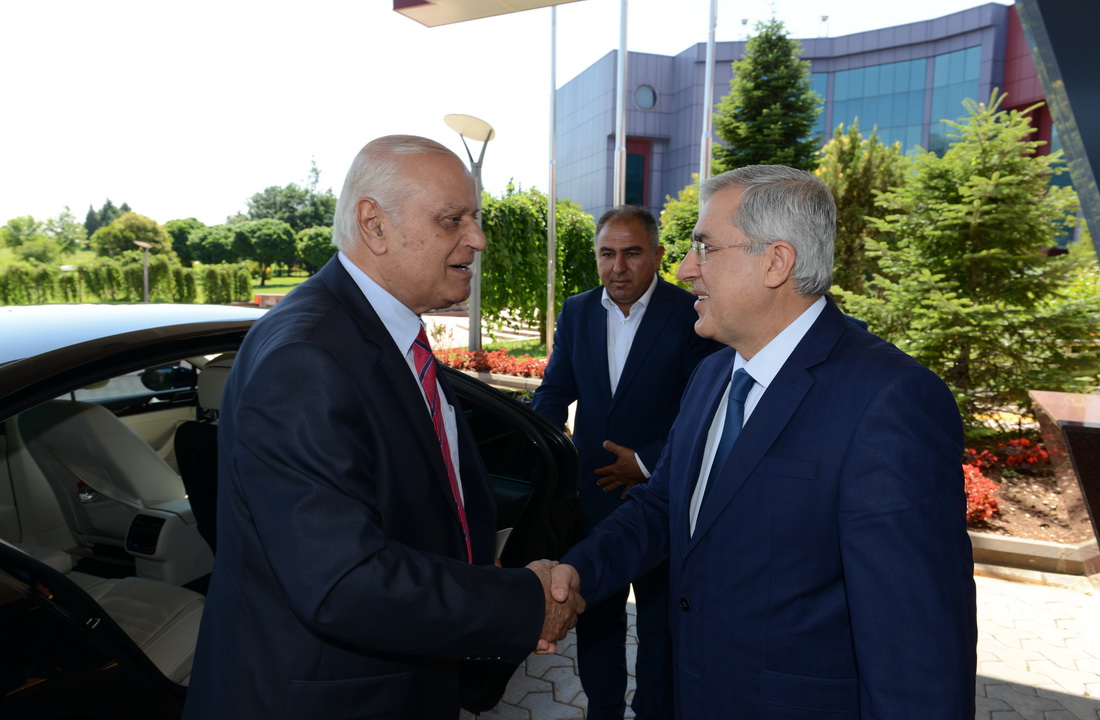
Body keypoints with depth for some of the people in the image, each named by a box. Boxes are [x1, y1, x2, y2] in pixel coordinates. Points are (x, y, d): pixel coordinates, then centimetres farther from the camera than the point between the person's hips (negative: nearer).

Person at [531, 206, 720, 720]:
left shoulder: (692, 316, -11)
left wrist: (647, 463, -16)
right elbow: (554, 394, 3)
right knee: (595, 620, 20)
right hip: (594, 496, 4)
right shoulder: (576, 313, 2)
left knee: (661, 624, 17)